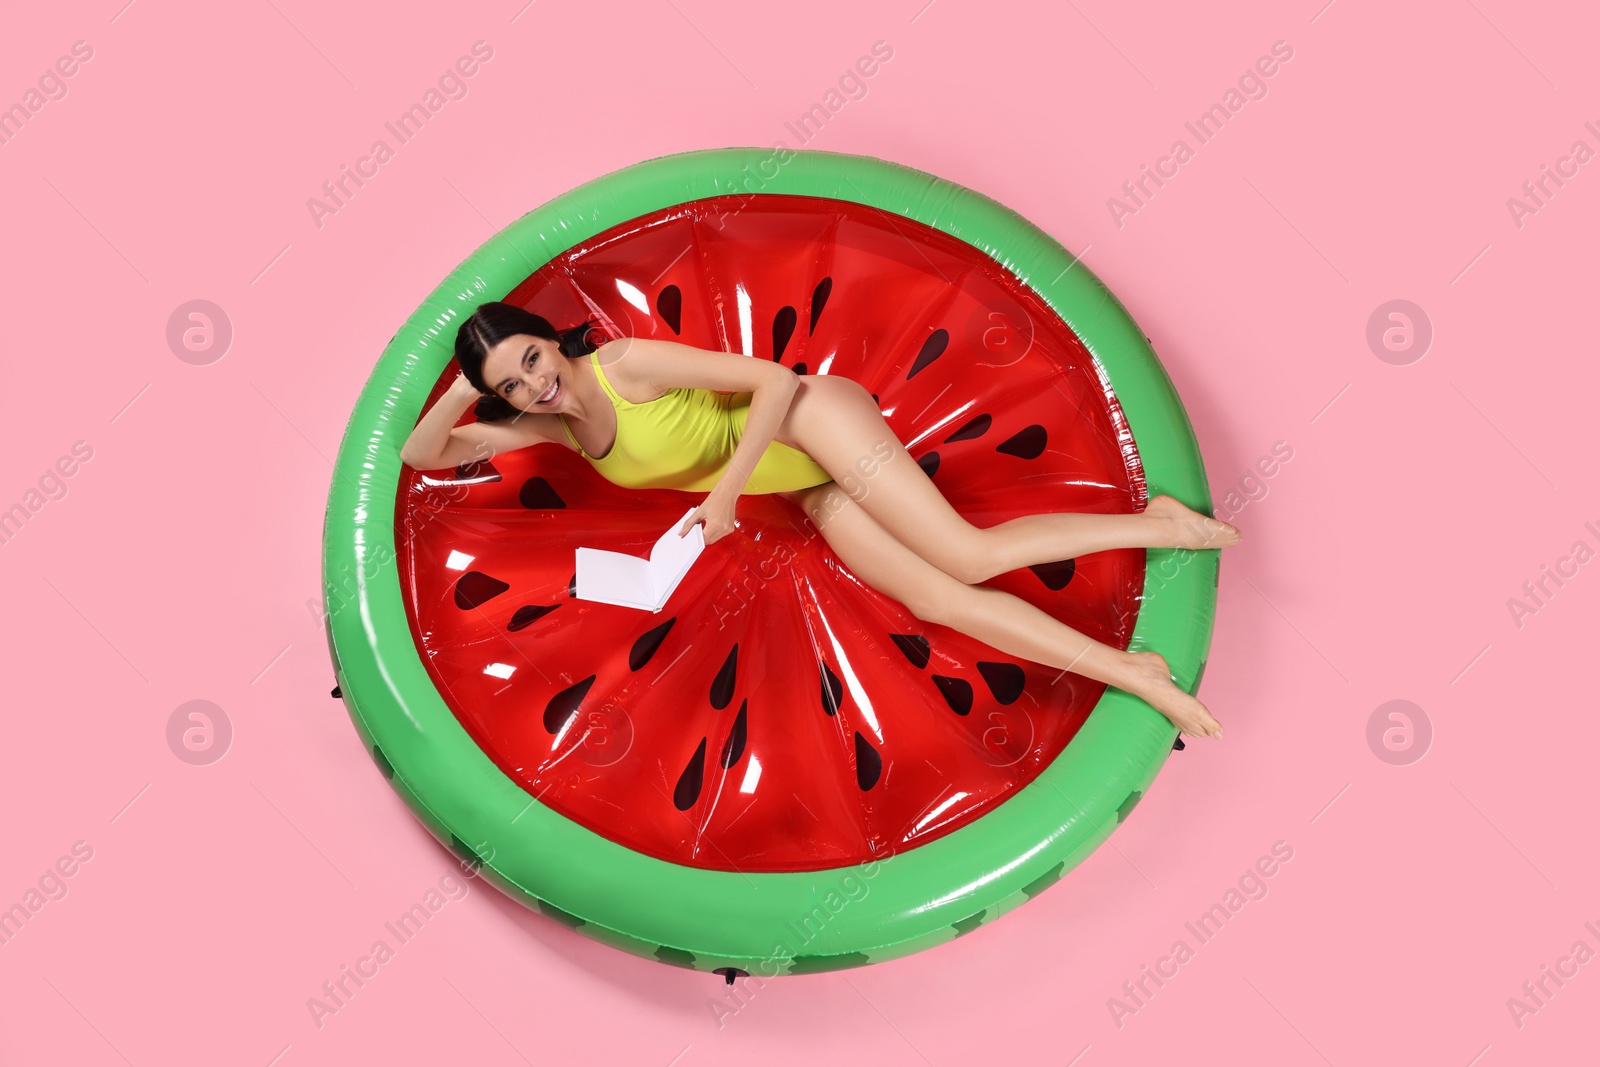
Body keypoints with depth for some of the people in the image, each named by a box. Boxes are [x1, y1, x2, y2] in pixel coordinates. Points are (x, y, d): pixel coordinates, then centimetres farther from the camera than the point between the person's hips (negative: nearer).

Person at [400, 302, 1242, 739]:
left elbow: (772, 380, -20)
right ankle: (1133, 673, -13)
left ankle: (1154, 524, -4)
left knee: (966, 557, -20)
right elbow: (423, 456, 9)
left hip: (813, 420, -6)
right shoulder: (556, 426, 3)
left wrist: (725, 493, -27)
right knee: (938, 599, -11)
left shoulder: (625, 364, -18)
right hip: (813, 492, 6)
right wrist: (459, 392, -10)